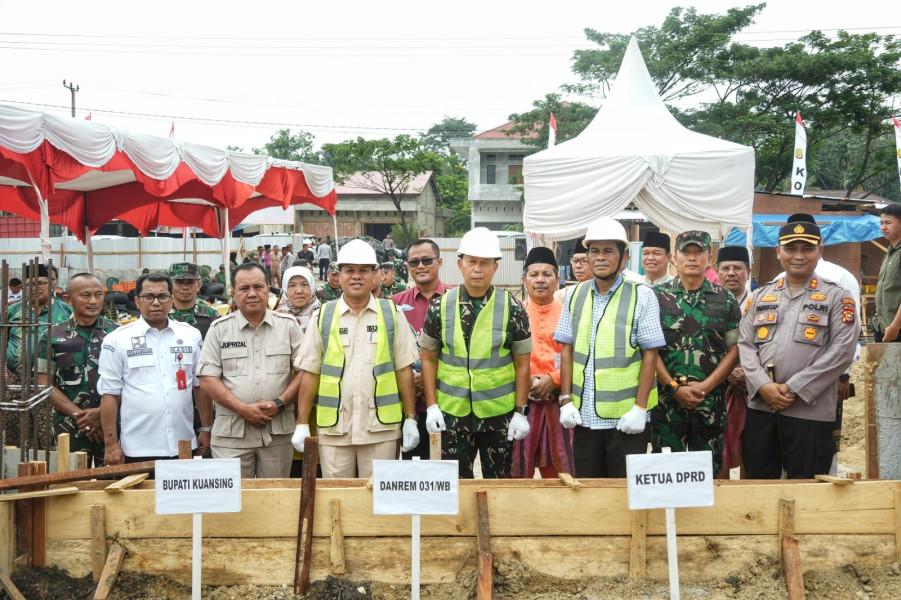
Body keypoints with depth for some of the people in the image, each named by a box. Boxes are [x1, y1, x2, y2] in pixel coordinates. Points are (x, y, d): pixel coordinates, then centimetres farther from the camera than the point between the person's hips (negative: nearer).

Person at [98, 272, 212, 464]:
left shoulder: (191, 335, 9)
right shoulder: (117, 339, 0)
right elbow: (109, 394, -1)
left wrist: (206, 430, 10)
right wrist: (111, 444, -5)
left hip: (183, 447, 3)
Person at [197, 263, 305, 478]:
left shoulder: (288, 325, 7)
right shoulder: (220, 329, 6)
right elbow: (208, 379, 1)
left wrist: (280, 403, -10)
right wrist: (243, 409, -10)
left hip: (278, 431, 1)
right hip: (231, 432, -1)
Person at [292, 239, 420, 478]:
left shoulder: (392, 315, 6)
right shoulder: (323, 316, 6)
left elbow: (404, 369, 5)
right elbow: (310, 373, 6)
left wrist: (410, 419, 1)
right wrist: (302, 424, 2)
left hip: (380, 427, 0)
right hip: (333, 428, 1)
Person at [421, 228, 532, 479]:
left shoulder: (512, 308, -2)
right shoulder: (440, 307, 1)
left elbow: (522, 364, 0)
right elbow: (428, 359, 6)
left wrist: (520, 412, -4)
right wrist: (431, 406, -1)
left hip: (499, 416, -1)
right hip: (453, 414, 1)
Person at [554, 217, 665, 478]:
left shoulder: (642, 296, -4)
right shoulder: (574, 295, 8)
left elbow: (650, 355, -6)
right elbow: (567, 351, 10)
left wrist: (640, 408, -11)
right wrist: (566, 400, 2)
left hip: (627, 419, -4)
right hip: (583, 417, 4)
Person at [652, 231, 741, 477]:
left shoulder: (725, 300, 8)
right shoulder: (657, 297, 4)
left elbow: (734, 349, 4)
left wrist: (705, 386, -8)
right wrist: (674, 388, -9)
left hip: (711, 401, 1)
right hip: (667, 400, -1)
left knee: (710, 472, 7)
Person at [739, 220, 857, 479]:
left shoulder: (837, 297, 2)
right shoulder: (761, 295, 14)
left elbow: (841, 351, -8)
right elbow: (745, 344, 7)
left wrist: (794, 388, -14)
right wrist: (763, 385, -10)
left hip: (810, 411, -3)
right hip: (760, 407, 4)